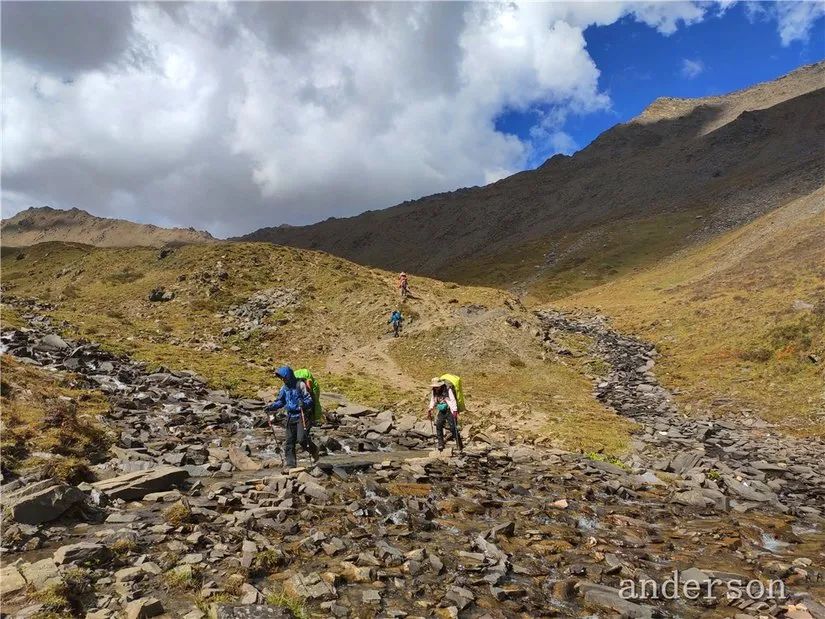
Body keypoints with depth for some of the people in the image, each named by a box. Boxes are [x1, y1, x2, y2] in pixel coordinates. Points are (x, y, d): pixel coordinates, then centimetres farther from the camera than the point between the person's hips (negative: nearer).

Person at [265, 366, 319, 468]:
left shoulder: (300, 385, -11)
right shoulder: (284, 388, 10)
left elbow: (309, 399, -12)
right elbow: (280, 401, 20)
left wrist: (304, 404, -33)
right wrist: (272, 407, 3)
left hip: (302, 416, -7)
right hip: (291, 417, 7)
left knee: (301, 439, -19)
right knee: (289, 442, 5)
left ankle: (314, 449, 12)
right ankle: (291, 465, 13)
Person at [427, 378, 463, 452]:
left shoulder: (448, 390, -17)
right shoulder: (434, 391, 3)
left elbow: (453, 400, -23)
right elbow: (433, 401, 16)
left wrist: (455, 411, -32)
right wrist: (430, 409, 2)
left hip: (450, 411, -6)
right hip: (441, 411, 6)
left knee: (453, 428, -10)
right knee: (438, 425, -12)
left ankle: (460, 446, 0)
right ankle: (441, 444, -5)